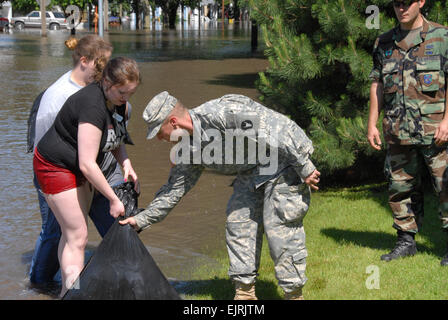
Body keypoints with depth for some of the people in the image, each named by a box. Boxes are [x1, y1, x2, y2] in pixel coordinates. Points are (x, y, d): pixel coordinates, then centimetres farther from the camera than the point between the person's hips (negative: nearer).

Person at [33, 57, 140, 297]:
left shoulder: (117, 101, -3)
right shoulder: (92, 105, -31)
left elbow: (117, 139, 15)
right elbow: (87, 164, -31)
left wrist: (126, 164, -4)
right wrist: (113, 200, -25)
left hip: (77, 169, 9)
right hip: (55, 166, -9)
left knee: (72, 233, 15)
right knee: (77, 236, -9)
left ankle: (68, 291, 25)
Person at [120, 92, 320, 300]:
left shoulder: (223, 112, -29)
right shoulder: (189, 148, 0)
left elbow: (277, 133, -27)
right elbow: (174, 189, 9)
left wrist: (305, 169, -23)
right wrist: (141, 220, 7)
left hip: (288, 159, -9)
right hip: (252, 172, 9)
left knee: (280, 228, -11)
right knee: (238, 224, 4)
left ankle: (294, 293, -1)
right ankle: (245, 292, 12)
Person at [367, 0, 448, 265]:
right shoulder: (384, 44, 13)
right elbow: (377, 85, 16)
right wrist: (372, 124, 10)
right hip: (398, 132, 5)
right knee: (400, 187, 9)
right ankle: (406, 241, 21)